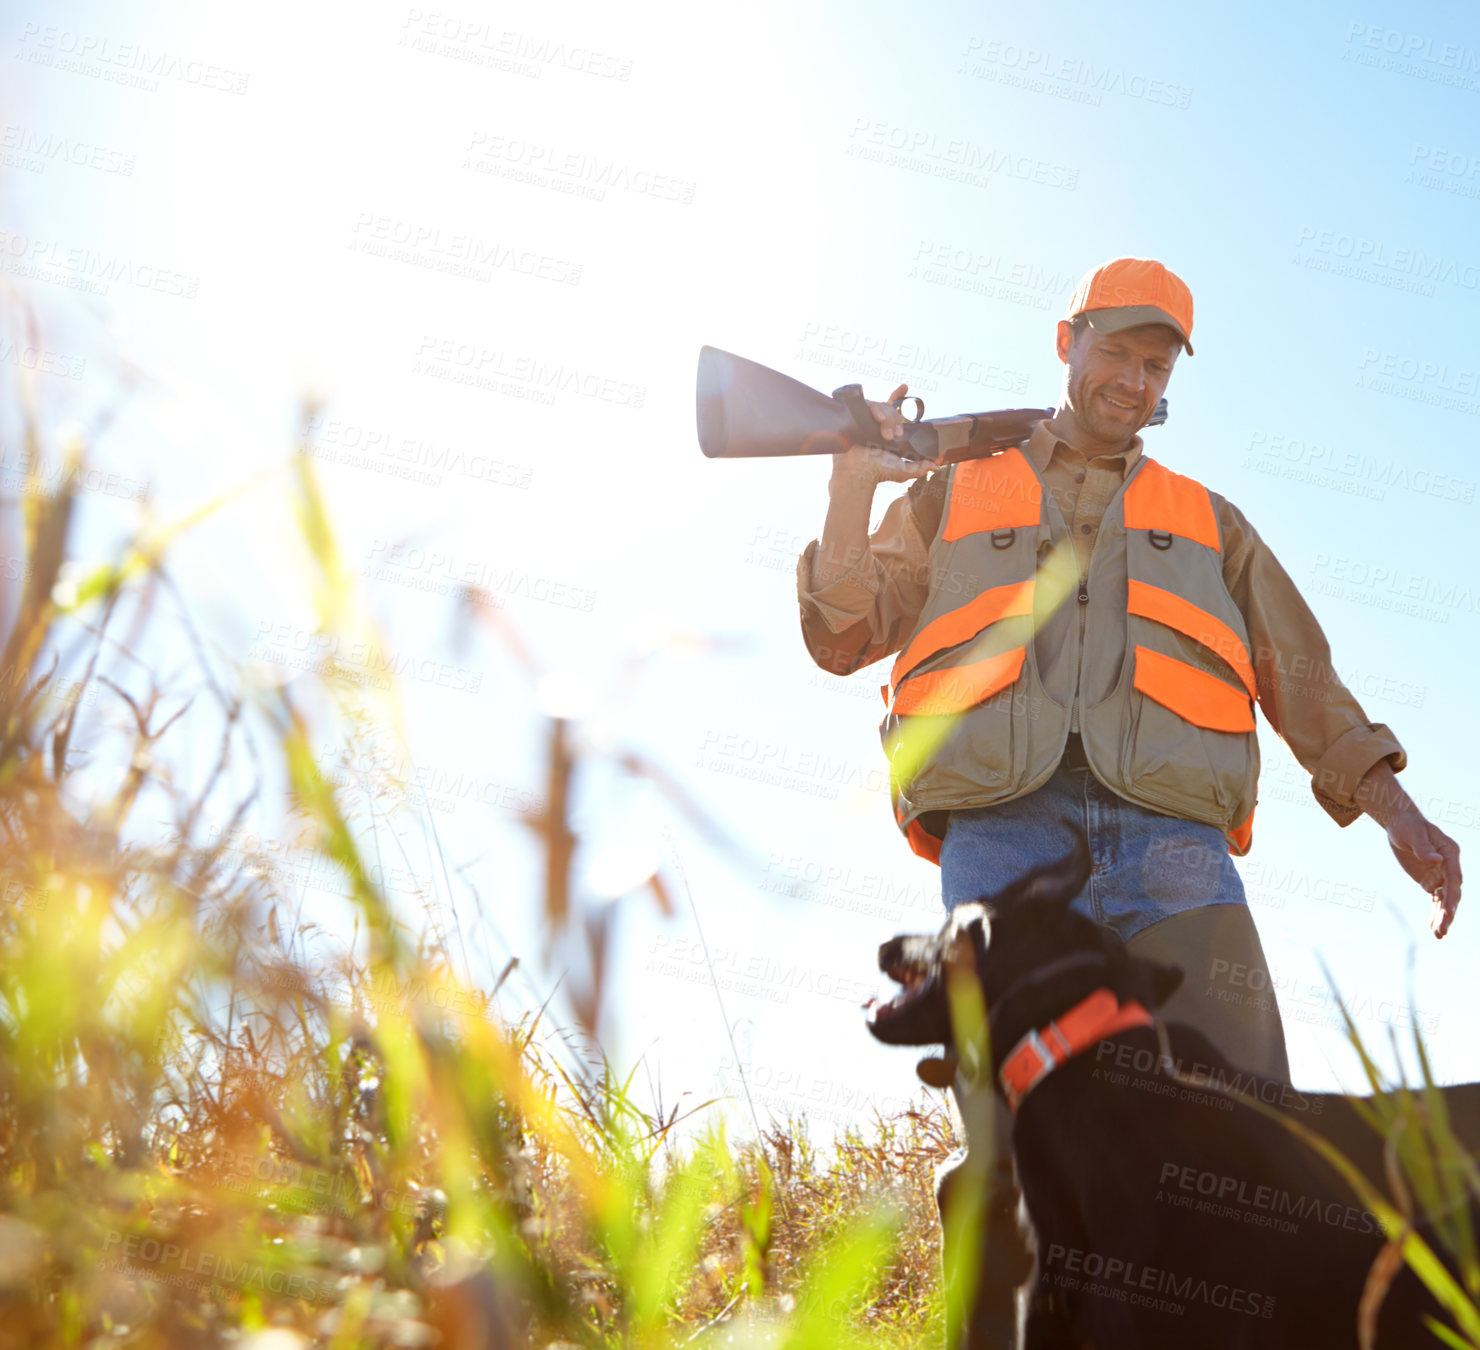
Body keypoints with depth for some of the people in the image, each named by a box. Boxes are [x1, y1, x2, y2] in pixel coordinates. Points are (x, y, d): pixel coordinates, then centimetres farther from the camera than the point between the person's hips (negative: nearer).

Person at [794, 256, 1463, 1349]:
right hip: (1002, 818, -1)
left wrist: (1397, 813, 9)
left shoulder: (1206, 522, 31)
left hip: (1165, 820, 1)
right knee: (1022, 1136, -13)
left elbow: (1302, 680, 24)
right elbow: (843, 640, 19)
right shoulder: (952, 495, 27)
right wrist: (852, 493, 4)